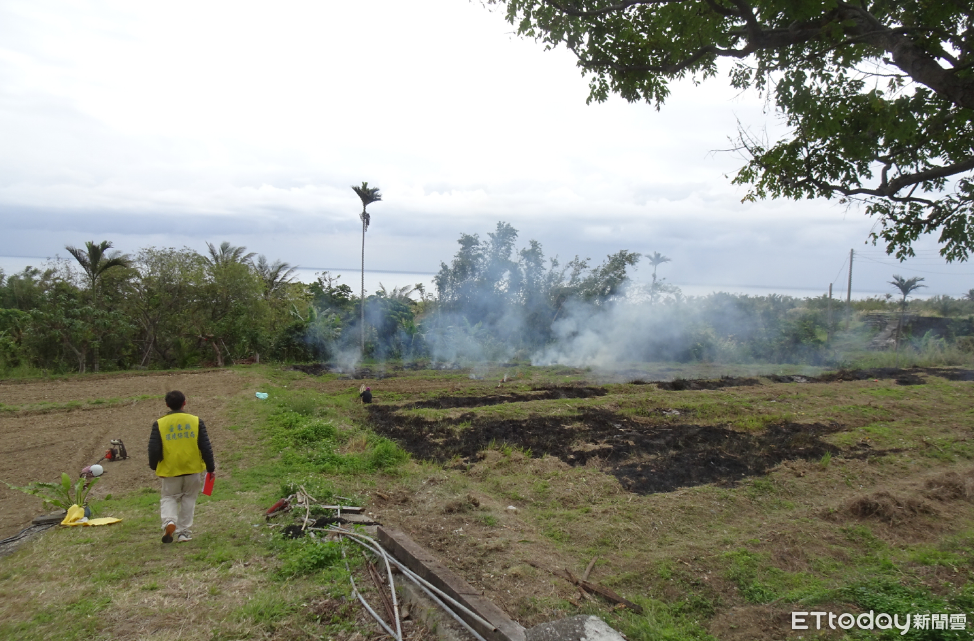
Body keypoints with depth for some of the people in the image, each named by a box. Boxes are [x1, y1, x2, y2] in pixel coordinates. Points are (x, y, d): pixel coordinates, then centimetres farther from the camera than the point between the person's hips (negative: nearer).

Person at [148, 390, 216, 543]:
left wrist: (154, 466, 14)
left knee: (168, 497, 16)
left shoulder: (159, 424, -4)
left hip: (170, 470, -1)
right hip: (193, 468, 1)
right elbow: (206, 447, -1)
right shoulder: (196, 421, -2)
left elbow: (154, 449, -5)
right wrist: (210, 467, 9)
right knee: (189, 498, 15)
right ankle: (183, 532, 14)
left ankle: (169, 521, -10)